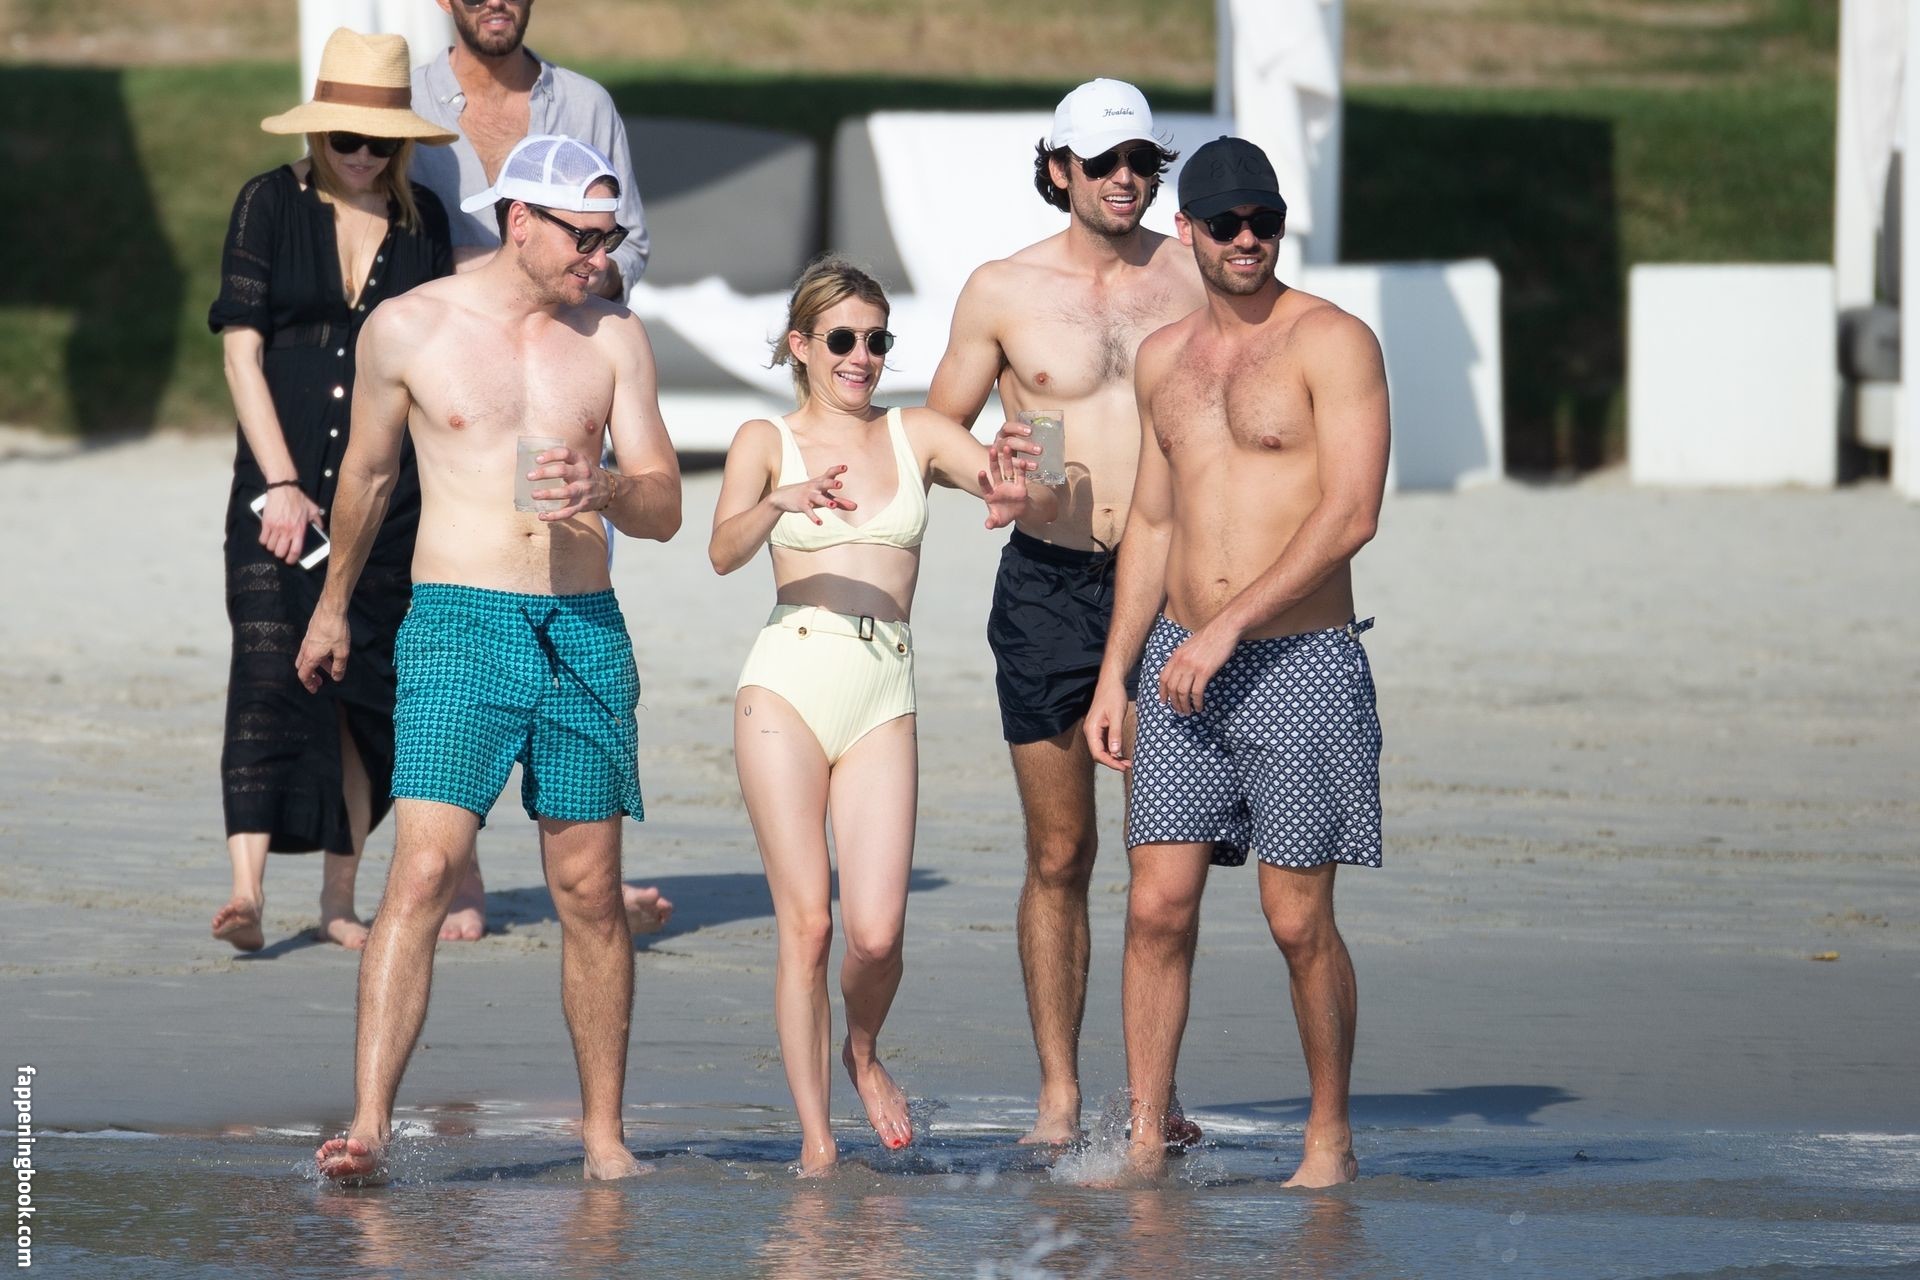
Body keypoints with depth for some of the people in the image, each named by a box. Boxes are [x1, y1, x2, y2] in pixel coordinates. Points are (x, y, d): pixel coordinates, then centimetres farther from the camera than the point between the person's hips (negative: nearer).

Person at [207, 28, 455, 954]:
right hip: (281, 484, -2)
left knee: (367, 689, 2)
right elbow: (241, 350, -2)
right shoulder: (270, 205, 1)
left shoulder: (421, 217, 8)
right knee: (269, 676, -12)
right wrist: (281, 483, -10)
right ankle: (248, 891, -19)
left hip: (389, 492, 2)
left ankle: (339, 900, 9)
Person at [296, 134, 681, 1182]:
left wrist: (606, 491, -18)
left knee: (589, 889, 5)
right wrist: (333, 605, 27)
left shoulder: (613, 338, 8)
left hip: (586, 630, 3)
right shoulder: (409, 328, 1)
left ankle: (603, 1132, 15)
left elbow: (664, 509, 5)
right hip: (459, 624, -3)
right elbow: (367, 474, 17)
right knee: (425, 868, -16)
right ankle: (369, 1125, -21)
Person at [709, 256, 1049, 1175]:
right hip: (789, 681, -2)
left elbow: (1029, 492, -1)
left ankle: (862, 1050, 23)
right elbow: (725, 551, -9)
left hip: (884, 695, 2)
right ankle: (815, 1137, 4)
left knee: (875, 933, -9)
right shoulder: (767, 442, 8)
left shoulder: (918, 435, 13)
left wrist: (1012, 496, -26)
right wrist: (785, 500, -29)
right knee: (806, 923, -5)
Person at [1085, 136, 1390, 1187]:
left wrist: (1229, 626, -19)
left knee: (1299, 922, -1)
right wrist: (1114, 674, 14)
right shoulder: (1163, 358, 13)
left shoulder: (1331, 343, -7)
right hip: (1180, 666, 5)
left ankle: (1329, 1141, 12)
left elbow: (1351, 515, -15)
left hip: (1300, 661, -5)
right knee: (1157, 907, -2)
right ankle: (1144, 1137, 3)